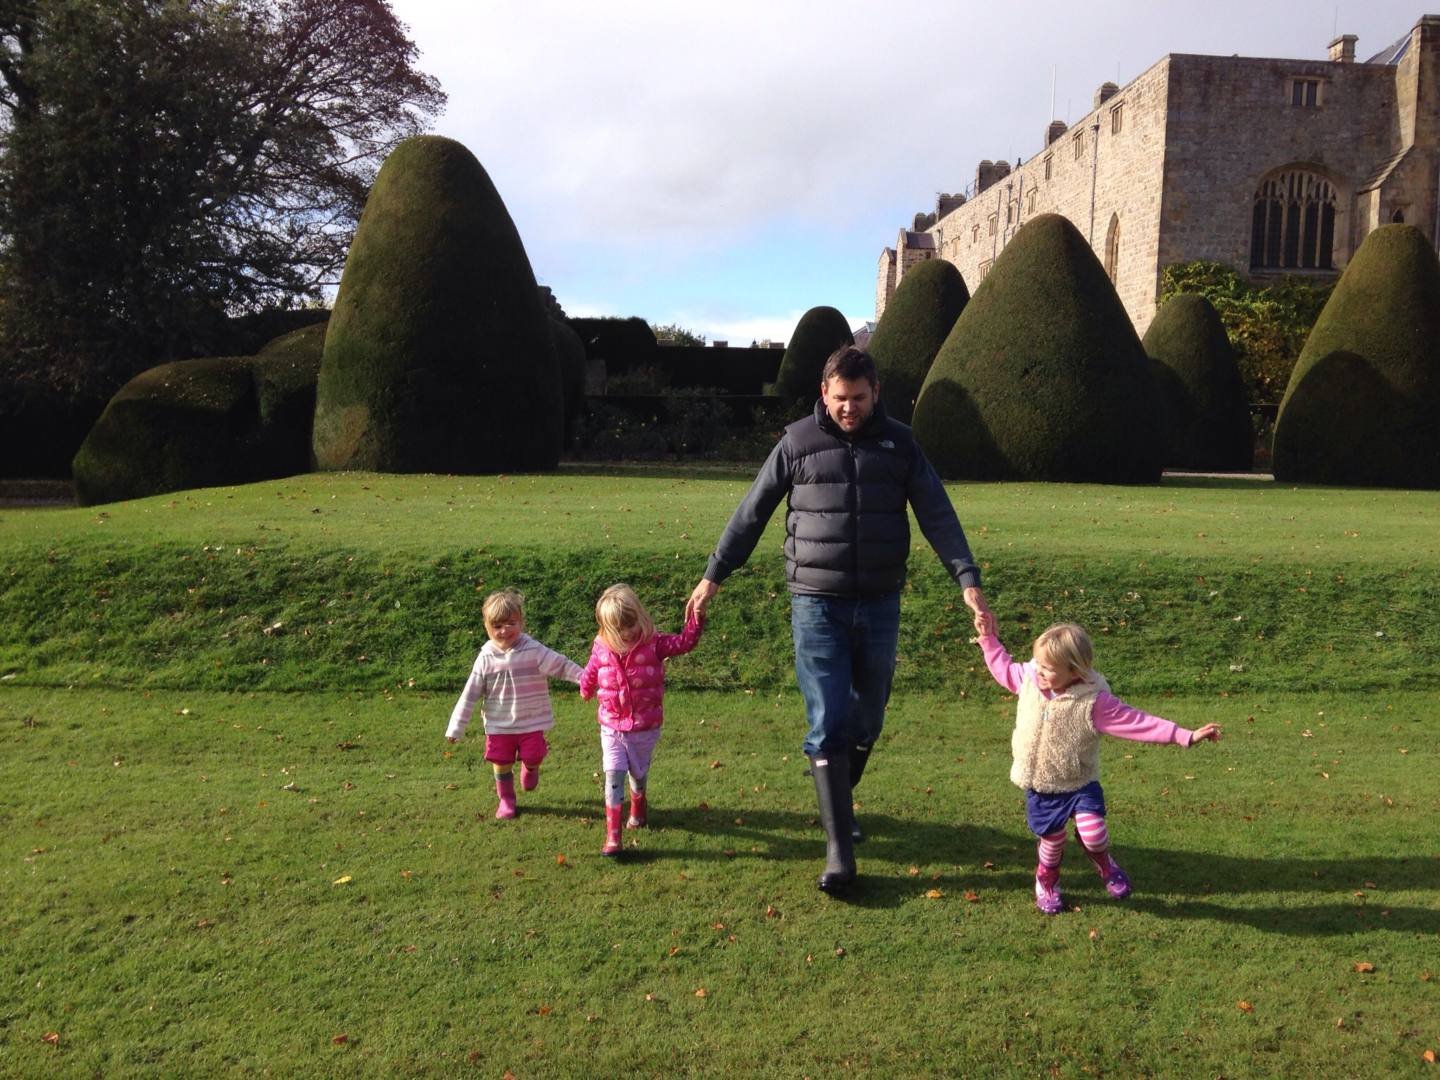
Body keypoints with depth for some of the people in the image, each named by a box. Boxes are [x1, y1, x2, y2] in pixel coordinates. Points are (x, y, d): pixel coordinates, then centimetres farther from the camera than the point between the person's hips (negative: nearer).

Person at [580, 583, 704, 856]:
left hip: (645, 728, 0)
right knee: (613, 776, -9)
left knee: (638, 774, 19)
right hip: (612, 728, 0)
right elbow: (590, 674, 10)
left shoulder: (653, 644, -13)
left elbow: (684, 642, -16)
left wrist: (697, 618, -29)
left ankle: (637, 809, 50)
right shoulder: (602, 649, -9)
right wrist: (586, 690, 27)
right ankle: (612, 836, -6)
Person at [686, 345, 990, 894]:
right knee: (828, 725, -8)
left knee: (866, 722, 13)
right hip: (816, 607, -2)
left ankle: (839, 803, 39)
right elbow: (751, 513, 5)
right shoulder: (798, 443, -1)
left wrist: (968, 579, -13)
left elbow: (938, 515, -1)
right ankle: (839, 852, -2)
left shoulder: (899, 444, 4)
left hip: (879, 606, 3)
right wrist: (714, 575, 7)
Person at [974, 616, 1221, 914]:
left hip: (1079, 783, -3)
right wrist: (989, 638, 5)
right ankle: (1046, 882, 45)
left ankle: (1105, 865, 19)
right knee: (1051, 839, 12)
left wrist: (1186, 736, -28)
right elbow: (1004, 669, 9)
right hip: (1039, 785, 3)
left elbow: (1138, 722, -23)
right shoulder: (1029, 679, -12)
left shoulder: (1094, 700, -23)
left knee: (1093, 834, -19)